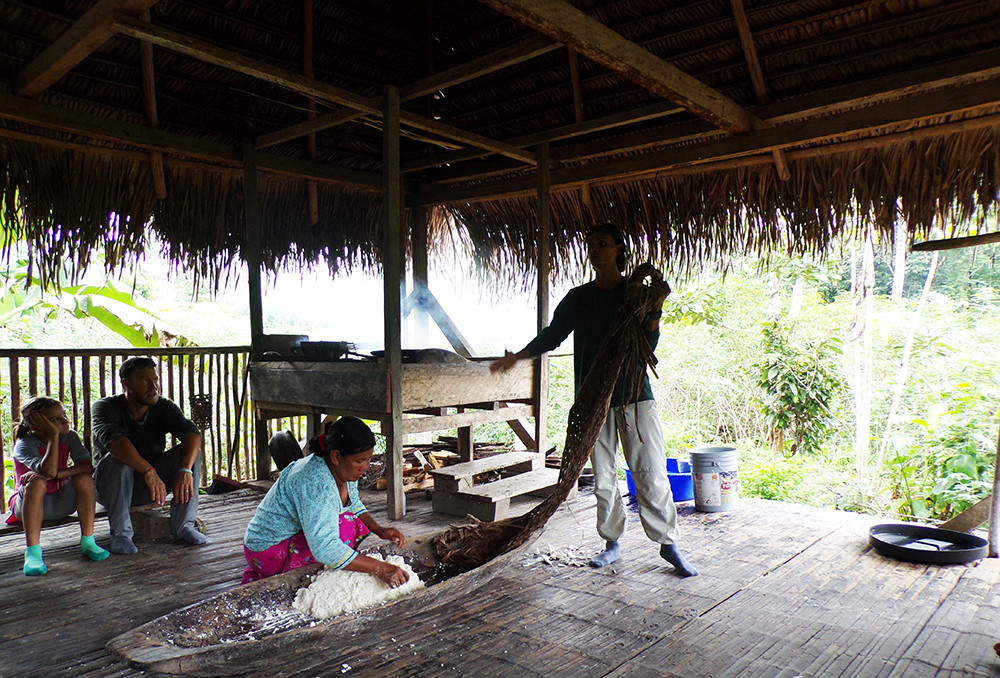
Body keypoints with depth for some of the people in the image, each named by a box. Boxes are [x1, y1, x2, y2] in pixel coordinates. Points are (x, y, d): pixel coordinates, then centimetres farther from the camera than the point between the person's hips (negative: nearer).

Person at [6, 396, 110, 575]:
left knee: (84, 479, -25)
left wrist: (52, 475, -34)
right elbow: (49, 471, -39)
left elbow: (87, 466, -24)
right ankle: (32, 552, -30)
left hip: (60, 504, 3)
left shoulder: (69, 437, -9)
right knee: (36, 483, -34)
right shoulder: (24, 444, -20)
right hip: (28, 505, -3)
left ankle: (87, 542, -17)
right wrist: (54, 435, -36)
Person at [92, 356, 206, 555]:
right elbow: (113, 440, -37)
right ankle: (120, 533, -22)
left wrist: (185, 470, -43)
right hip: (111, 487, -3)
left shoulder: (163, 407, -7)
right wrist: (148, 471, -51)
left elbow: (192, 433, -24)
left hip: (151, 482, 3)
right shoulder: (107, 407, -16)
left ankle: (183, 525, -14)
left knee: (190, 452, -20)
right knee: (117, 460, -33)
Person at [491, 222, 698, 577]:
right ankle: (612, 543, 20)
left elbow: (649, 344, -4)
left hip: (635, 394, -2)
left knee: (651, 473, -3)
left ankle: (668, 543, 10)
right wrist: (517, 356, 3)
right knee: (603, 477, 7)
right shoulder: (578, 298, 10)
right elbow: (552, 335, 13)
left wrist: (655, 309, -20)